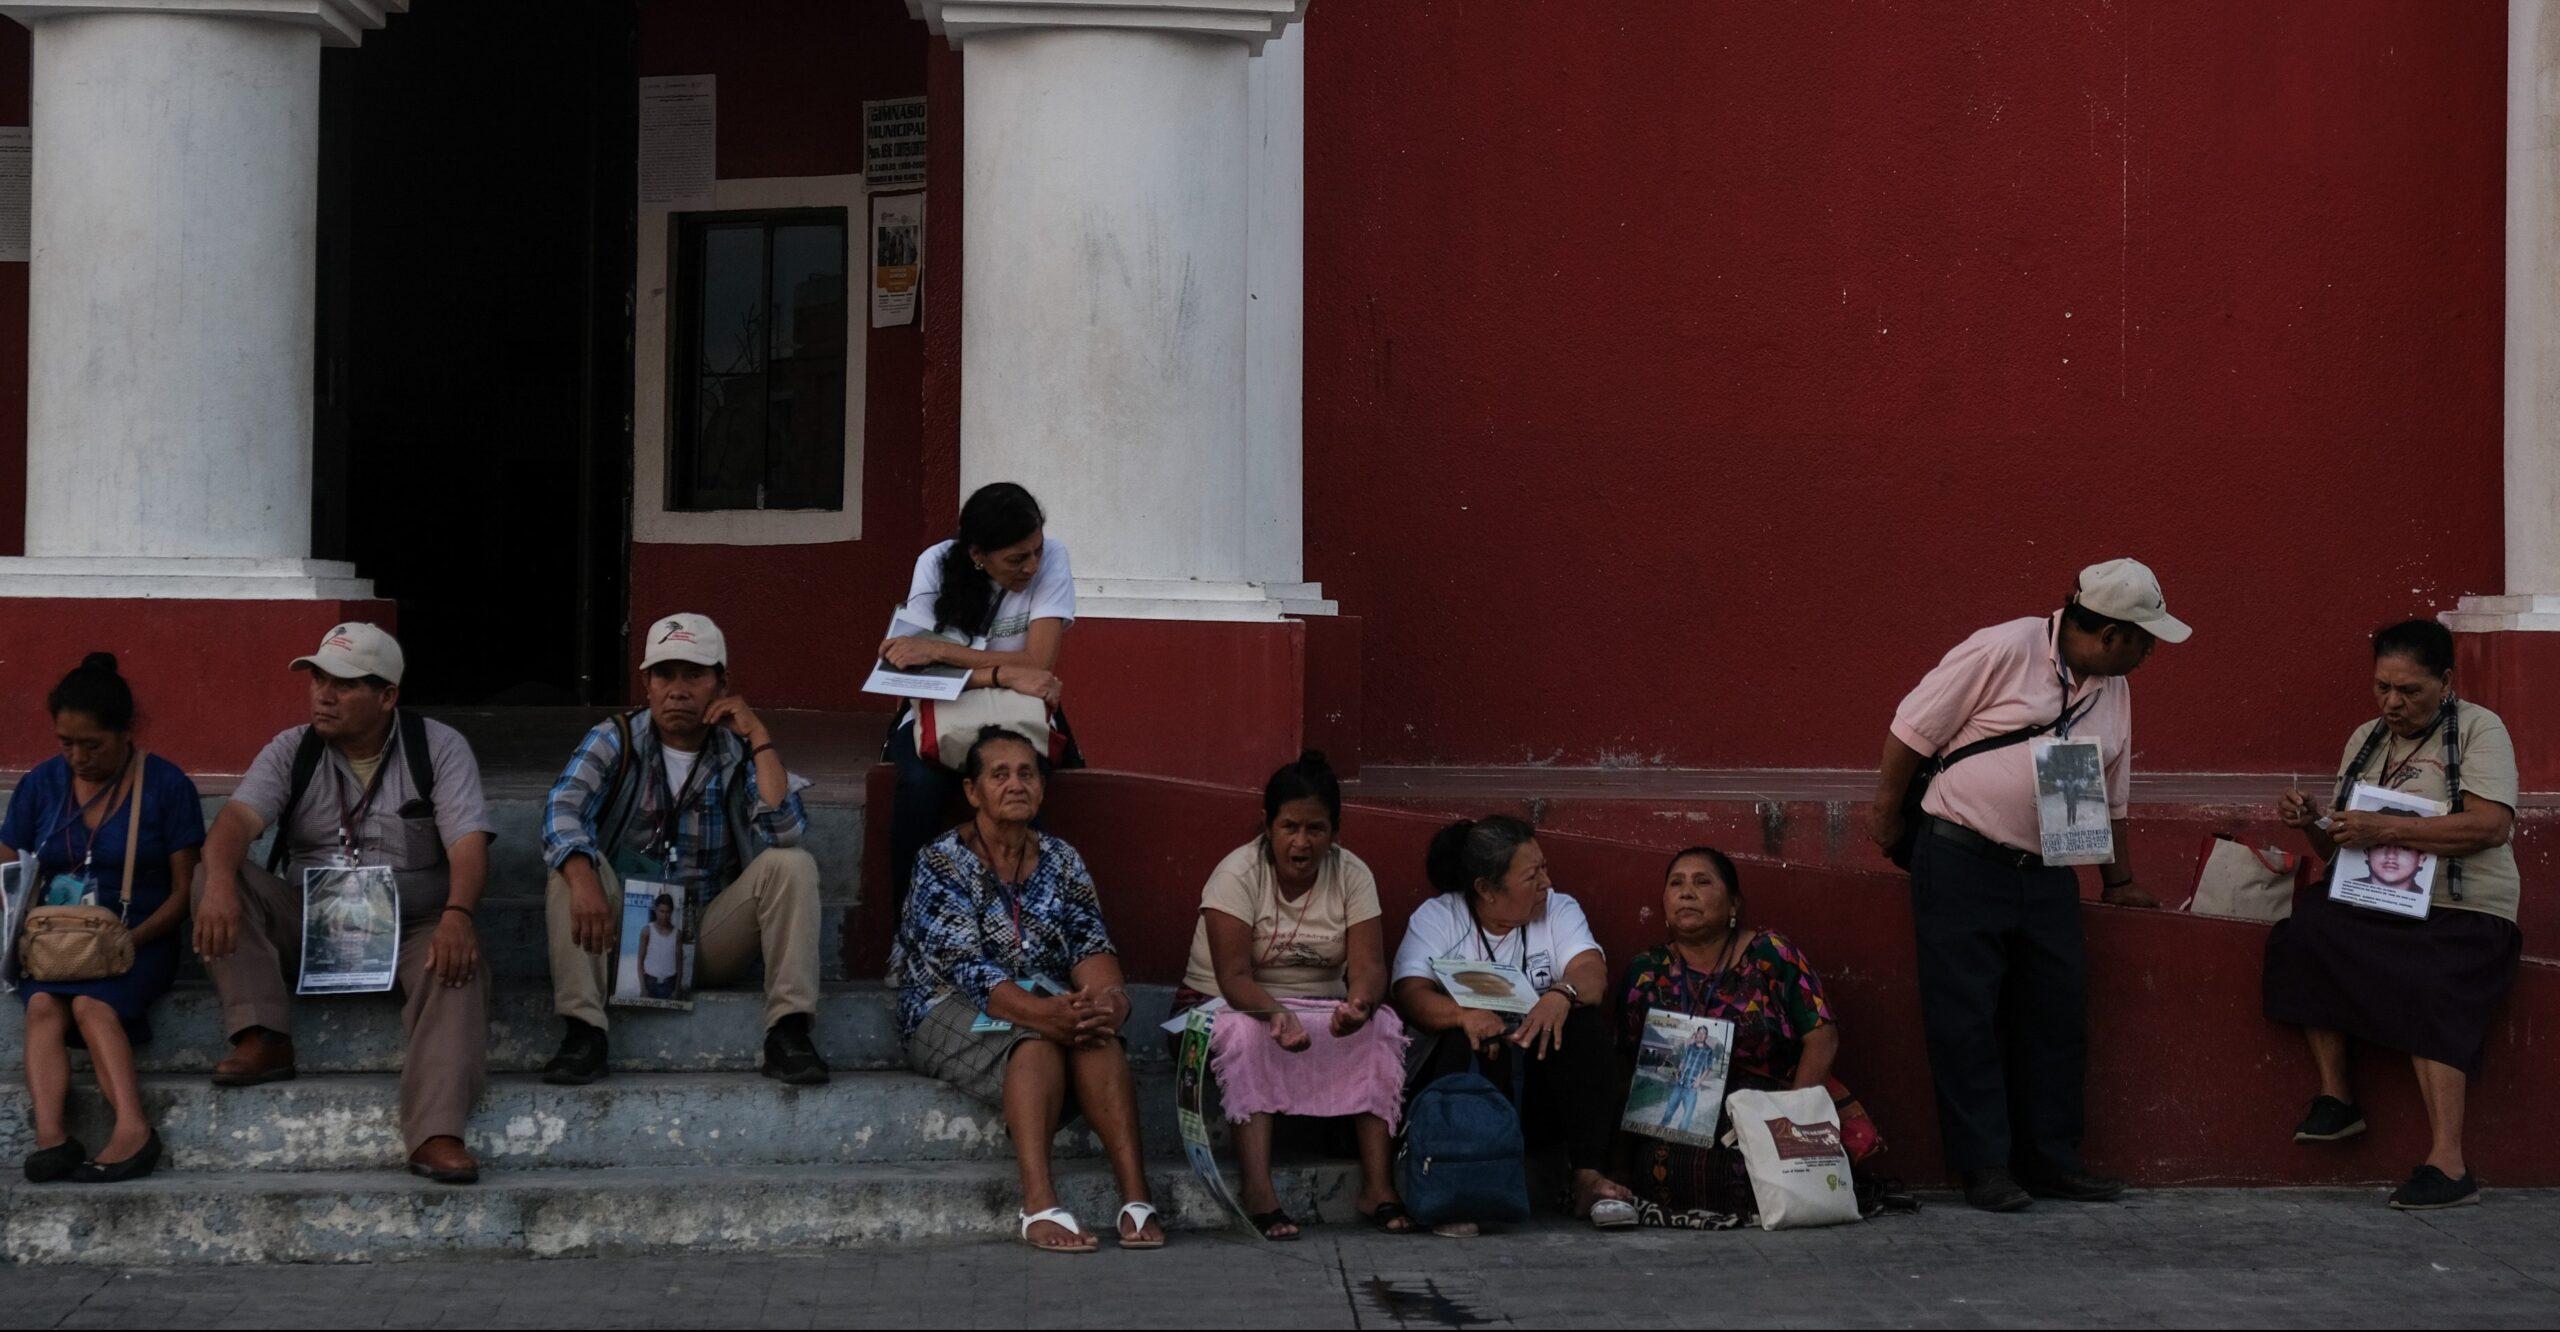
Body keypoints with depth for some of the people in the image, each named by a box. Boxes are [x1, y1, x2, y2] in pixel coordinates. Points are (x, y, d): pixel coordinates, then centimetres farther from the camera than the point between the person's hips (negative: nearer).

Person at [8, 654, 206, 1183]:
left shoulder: (166, 784, 2)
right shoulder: (41, 784, 11)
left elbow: (183, 892, 0)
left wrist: (132, 939, -16)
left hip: (138, 937, -2)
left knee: (91, 1004, -34)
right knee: (42, 1004, -31)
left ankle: (133, 1128, -47)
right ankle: (49, 1135, -45)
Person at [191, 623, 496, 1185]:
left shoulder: (440, 748, 0)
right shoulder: (292, 750, 5)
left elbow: (468, 842, -13)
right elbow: (238, 818, -13)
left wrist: (457, 915, -35)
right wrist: (220, 881, -37)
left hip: (413, 926, -2)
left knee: (460, 964, -36)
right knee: (218, 877, -20)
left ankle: (435, 1134, -46)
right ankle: (263, 1039, -29)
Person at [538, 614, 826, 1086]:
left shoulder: (740, 753, 1)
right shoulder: (615, 740, -1)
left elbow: (785, 833, -17)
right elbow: (561, 811, -19)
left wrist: (759, 736, -16)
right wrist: (583, 878, -39)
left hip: (712, 939, 0)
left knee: (792, 865, -21)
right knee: (571, 865, -26)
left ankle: (788, 1030, -27)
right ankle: (583, 1033, -31)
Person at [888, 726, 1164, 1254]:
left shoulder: (1062, 862, 10)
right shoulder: (942, 863, -8)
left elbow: (1090, 944, -4)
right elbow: (964, 967, -20)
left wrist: (1107, 994, -29)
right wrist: (1045, 1012, -36)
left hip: (1044, 1000, 4)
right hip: (950, 1013, -4)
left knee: (1096, 1031, -30)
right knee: (1037, 1040, -36)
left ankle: (1137, 1199, -39)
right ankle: (1039, 1205, -49)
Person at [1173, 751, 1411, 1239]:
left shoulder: (1352, 875, -4)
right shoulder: (1238, 873, -15)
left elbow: (1368, 966, -15)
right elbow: (1234, 977, -24)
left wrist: (1359, 1002, -40)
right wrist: (1276, 1014, -45)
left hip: (1320, 1008, 3)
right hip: (1221, 1005, -3)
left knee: (1383, 1026, -25)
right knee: (1246, 1031, -37)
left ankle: (1378, 1185, -28)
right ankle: (1258, 1191, -42)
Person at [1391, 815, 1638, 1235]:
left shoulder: (1559, 909, 10)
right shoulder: (1436, 918, 3)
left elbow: (1592, 972, -10)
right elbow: (1411, 995, -14)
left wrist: (1562, 994, -34)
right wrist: (1465, 1013, -36)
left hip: (1541, 1083, 2)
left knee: (1586, 1020, -24)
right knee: (1469, 1039, -33)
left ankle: (1589, 1177, -30)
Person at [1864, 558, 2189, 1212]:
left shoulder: (2113, 689, 13)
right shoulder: (2003, 651, -11)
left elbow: (2108, 794, 22)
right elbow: (1914, 727, -8)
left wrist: (2120, 881, 25)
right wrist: (1887, 810, -2)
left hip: (2047, 875, 7)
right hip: (1961, 860, -7)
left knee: (2058, 1016, 5)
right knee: (1966, 1017, -5)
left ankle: (2050, 1159, 15)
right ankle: (1985, 1165, 1)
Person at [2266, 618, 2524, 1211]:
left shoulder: (2477, 729, 2)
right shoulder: (2365, 739, 20)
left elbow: (2491, 826, -15)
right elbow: (2337, 850, 22)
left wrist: (2385, 829, -18)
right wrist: (2312, 823, -2)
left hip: (2464, 917, -5)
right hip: (2375, 909, 5)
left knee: (2427, 990, -35)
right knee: (2302, 932, -26)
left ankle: (2447, 1163, -38)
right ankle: (2334, 1095, -20)